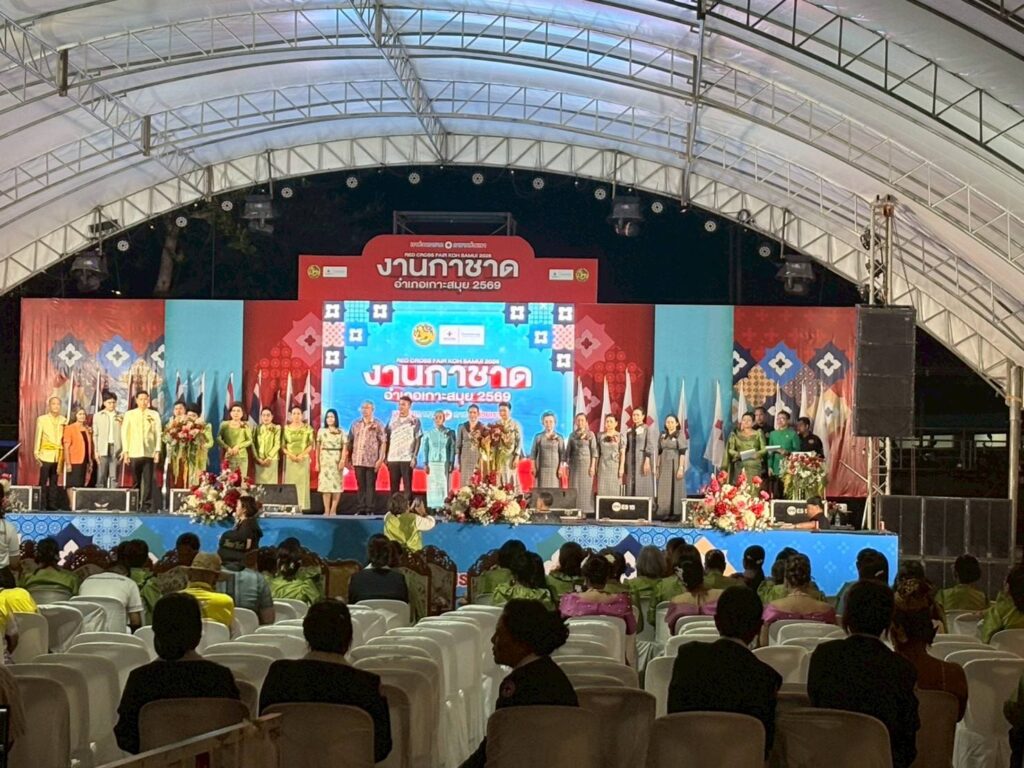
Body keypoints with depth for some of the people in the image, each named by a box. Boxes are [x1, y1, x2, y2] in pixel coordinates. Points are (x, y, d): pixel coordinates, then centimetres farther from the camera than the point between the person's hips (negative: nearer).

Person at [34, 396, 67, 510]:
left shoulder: (63, 420, 9)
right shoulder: (42, 419, 2)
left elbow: (65, 437, 9)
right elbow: (38, 436, 1)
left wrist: (65, 455, 4)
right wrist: (36, 453, -4)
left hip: (58, 456, 3)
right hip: (46, 455, -3)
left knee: (54, 482, 6)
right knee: (43, 482, -3)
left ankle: (52, 505, 9)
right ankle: (42, 505, 0)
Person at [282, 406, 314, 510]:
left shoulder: (307, 428, 4)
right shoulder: (286, 428, 7)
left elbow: (311, 445, 1)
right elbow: (283, 446, 4)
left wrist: (301, 455, -13)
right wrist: (291, 455, -12)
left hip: (303, 459, -1)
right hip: (290, 459, 1)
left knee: (302, 482, -4)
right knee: (290, 483, -3)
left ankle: (302, 507, -5)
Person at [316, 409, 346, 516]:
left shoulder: (341, 432, 6)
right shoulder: (321, 431, 9)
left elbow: (344, 447, 1)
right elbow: (318, 448, 9)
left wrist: (342, 460, -11)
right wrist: (317, 462, 4)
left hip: (337, 460, 0)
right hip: (325, 460, 0)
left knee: (337, 484, -5)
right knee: (326, 484, -6)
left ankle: (333, 510, -1)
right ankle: (326, 510, -5)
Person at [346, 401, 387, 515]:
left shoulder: (377, 425, 1)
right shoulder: (355, 424, 11)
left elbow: (383, 443, -3)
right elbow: (350, 441, 13)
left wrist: (380, 459, -10)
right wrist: (348, 458, 9)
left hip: (372, 461, -3)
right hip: (358, 460, 3)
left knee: (370, 486, -1)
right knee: (360, 486, 6)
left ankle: (370, 510, 1)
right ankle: (360, 509, 11)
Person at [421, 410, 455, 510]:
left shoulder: (449, 433, 5)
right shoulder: (428, 433, 9)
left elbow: (452, 449, 4)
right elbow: (425, 449, 9)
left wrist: (452, 463, -3)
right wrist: (425, 463, 1)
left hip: (445, 463, -1)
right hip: (432, 463, 1)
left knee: (444, 485, -7)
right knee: (432, 486, -4)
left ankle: (444, 507, -7)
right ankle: (433, 507, -1)